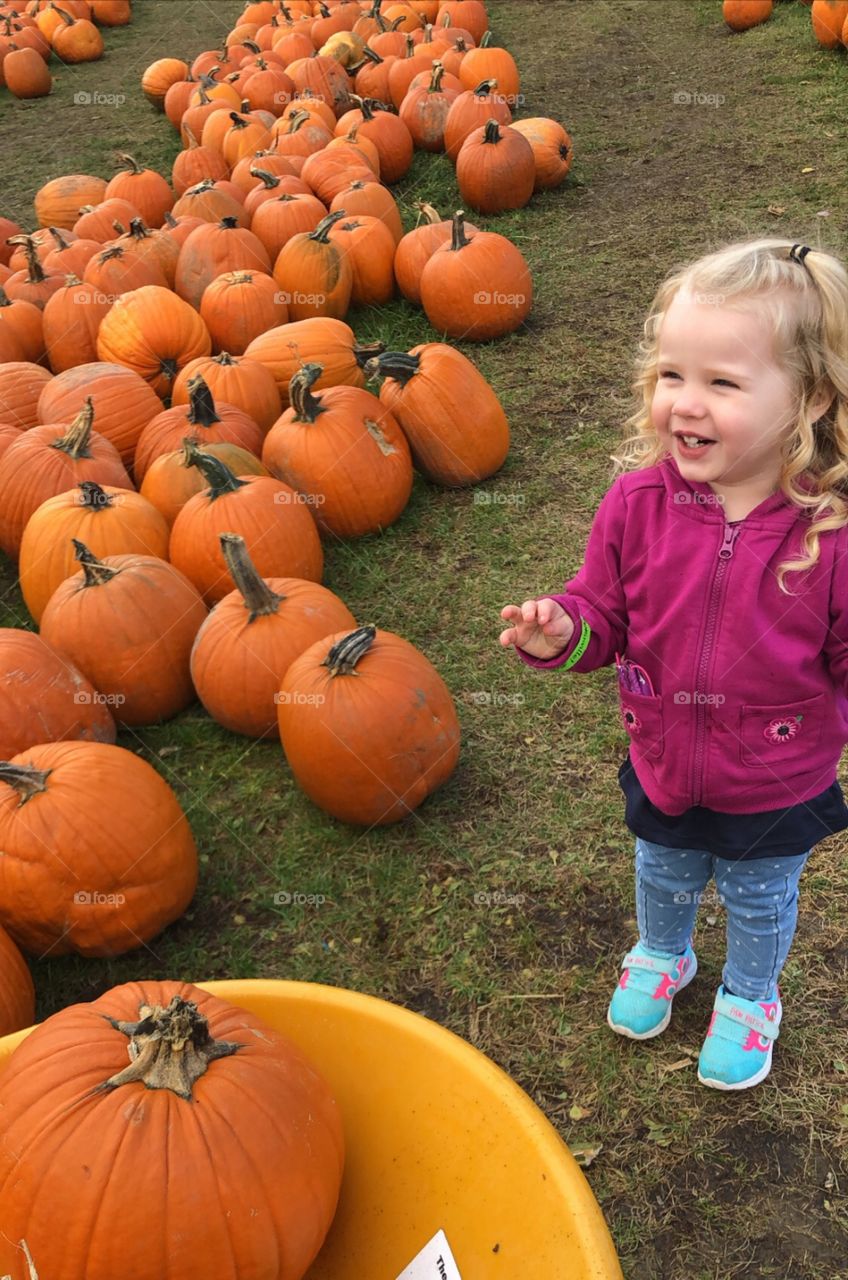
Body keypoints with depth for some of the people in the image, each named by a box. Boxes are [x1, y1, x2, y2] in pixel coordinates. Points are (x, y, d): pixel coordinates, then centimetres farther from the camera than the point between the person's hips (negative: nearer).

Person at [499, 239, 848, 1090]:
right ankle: (661, 956, 65)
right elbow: (604, 613, -10)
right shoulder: (638, 501, -21)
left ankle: (748, 997, 59)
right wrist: (562, 634, -29)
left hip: (778, 792, -2)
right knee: (662, 879, 32)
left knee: (760, 903, 27)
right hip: (661, 771, 3)